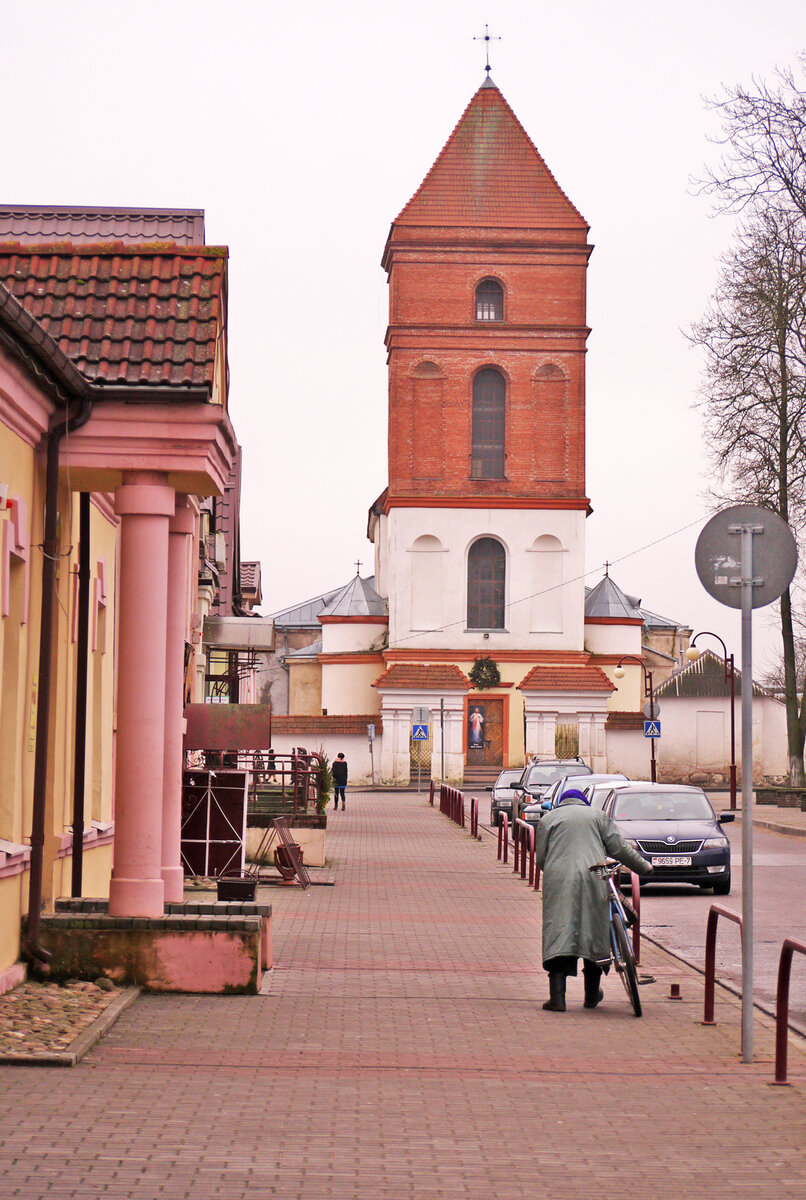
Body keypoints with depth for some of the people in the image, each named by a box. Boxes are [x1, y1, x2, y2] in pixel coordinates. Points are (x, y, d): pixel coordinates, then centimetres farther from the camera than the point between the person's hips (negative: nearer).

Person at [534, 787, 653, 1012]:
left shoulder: (548, 819, 17)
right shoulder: (598, 815, 18)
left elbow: (540, 858, 12)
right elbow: (618, 848, 12)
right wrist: (643, 867, 22)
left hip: (558, 880, -1)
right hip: (592, 879, 1)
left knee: (557, 933, -3)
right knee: (594, 932, 11)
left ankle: (557, 996, -13)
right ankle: (592, 995, 20)